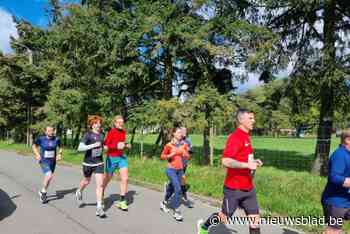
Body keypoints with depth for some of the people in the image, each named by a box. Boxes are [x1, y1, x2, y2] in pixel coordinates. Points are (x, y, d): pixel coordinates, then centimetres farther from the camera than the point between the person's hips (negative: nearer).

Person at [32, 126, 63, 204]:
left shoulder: (56, 139, -6)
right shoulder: (41, 139, -11)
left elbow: (60, 147, 12)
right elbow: (34, 146, 6)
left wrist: (59, 154, -5)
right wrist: (37, 154, -8)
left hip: (52, 162, 4)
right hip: (44, 162, -4)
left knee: (48, 178, 16)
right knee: (49, 176, -22)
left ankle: (43, 192, 41)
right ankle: (43, 192, 3)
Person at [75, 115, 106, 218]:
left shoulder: (101, 135, 2)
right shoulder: (88, 135, -13)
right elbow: (80, 148, -23)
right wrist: (93, 145, -30)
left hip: (99, 163, 3)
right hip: (88, 163, -2)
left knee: (100, 184, -8)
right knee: (86, 181, 21)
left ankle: (99, 208, -3)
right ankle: (79, 192, 54)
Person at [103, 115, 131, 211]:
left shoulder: (124, 132, 4)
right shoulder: (111, 132, -14)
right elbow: (105, 145, -17)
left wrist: (126, 145, 1)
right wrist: (116, 146, -28)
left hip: (122, 157, 4)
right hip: (111, 158, -4)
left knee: (125, 179, -7)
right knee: (107, 179, 13)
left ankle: (122, 201, 4)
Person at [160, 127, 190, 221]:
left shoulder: (184, 145, 1)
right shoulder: (169, 145, -9)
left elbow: (187, 156, 8)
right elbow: (162, 156, -1)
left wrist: (185, 154, -14)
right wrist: (170, 155, -18)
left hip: (180, 170, 5)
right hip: (171, 170, -5)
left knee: (172, 188, 19)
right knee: (178, 189, -16)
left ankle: (164, 203, 45)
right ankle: (176, 211, -5)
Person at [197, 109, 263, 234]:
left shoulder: (246, 137, 9)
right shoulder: (235, 137, -19)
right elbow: (225, 161, -27)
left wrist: (253, 162, 7)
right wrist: (247, 165, -26)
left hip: (248, 188, 8)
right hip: (234, 188, -8)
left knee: (255, 218, 6)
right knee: (225, 217, 11)